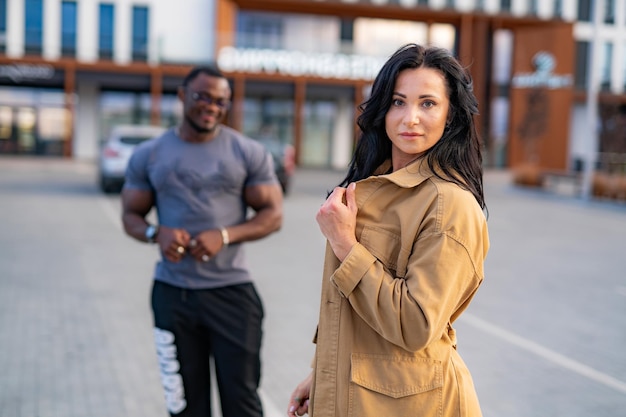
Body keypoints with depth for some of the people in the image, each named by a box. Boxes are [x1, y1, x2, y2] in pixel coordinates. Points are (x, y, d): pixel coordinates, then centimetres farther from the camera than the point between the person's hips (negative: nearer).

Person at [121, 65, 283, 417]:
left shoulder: (249, 153, 1)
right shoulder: (148, 155, 7)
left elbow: (273, 215, -1)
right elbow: (131, 214, 10)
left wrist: (225, 235, -18)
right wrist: (156, 234, -13)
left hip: (232, 290, -1)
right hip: (173, 293, 2)